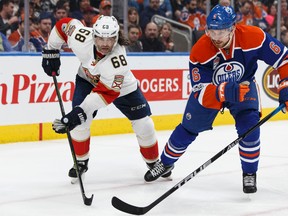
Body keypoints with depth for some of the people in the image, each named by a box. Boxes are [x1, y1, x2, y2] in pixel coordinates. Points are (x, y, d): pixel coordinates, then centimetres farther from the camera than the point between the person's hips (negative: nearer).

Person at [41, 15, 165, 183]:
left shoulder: (118, 60, -42)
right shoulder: (82, 37, -35)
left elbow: (106, 93, -41)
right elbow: (64, 24, -14)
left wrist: (82, 111, -48)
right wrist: (51, 51, -7)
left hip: (121, 86, -2)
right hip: (88, 79, 2)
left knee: (144, 125, -3)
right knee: (79, 121, -16)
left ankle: (154, 162, 23)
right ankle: (81, 162, 7)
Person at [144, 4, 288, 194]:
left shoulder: (254, 37, -34)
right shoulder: (200, 51, -34)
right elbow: (202, 93, -35)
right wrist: (226, 92, -54)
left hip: (244, 86, 0)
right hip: (208, 88, 0)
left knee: (249, 127, -21)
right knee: (188, 129, 9)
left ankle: (249, 174, 1)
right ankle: (165, 163, 35)